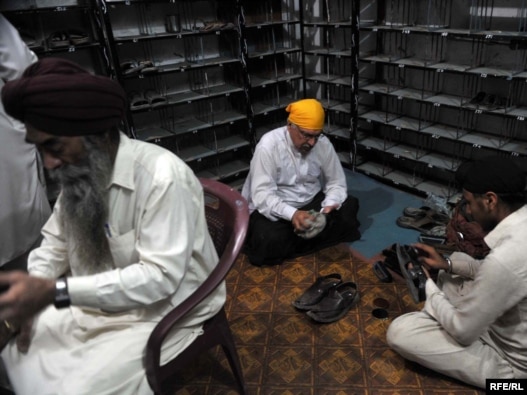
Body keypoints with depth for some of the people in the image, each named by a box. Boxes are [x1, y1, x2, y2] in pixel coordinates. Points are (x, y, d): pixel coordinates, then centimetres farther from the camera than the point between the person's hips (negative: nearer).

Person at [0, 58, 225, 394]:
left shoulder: (163, 176, -28)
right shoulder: (79, 171, -3)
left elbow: (161, 276, -30)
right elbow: (56, 240, 9)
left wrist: (55, 292, -33)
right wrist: (32, 296, -10)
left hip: (167, 313, -7)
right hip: (101, 303, 7)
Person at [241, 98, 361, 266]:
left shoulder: (323, 143, -8)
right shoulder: (269, 145, -22)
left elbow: (337, 182, 0)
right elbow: (262, 194, -27)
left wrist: (328, 207, -21)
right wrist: (292, 214, -42)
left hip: (311, 202, 6)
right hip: (275, 209, -5)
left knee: (349, 207, -14)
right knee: (270, 242, -33)